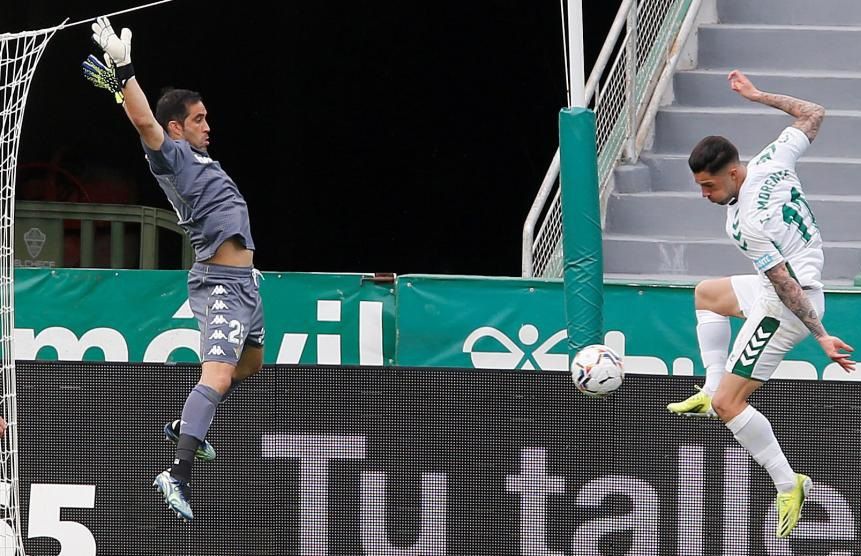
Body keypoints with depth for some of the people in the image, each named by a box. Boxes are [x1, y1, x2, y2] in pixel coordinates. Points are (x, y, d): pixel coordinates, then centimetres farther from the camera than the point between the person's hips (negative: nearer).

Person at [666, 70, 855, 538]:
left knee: (729, 403, -10)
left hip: (788, 306, -10)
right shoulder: (772, 161, -10)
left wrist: (820, 336, -28)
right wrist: (757, 96, 9)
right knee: (707, 293, 33)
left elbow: (785, 285, -30)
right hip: (804, 285, 10)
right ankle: (713, 390, 30)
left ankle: (788, 485, -4)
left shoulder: (746, 223, -31)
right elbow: (812, 115, 4)